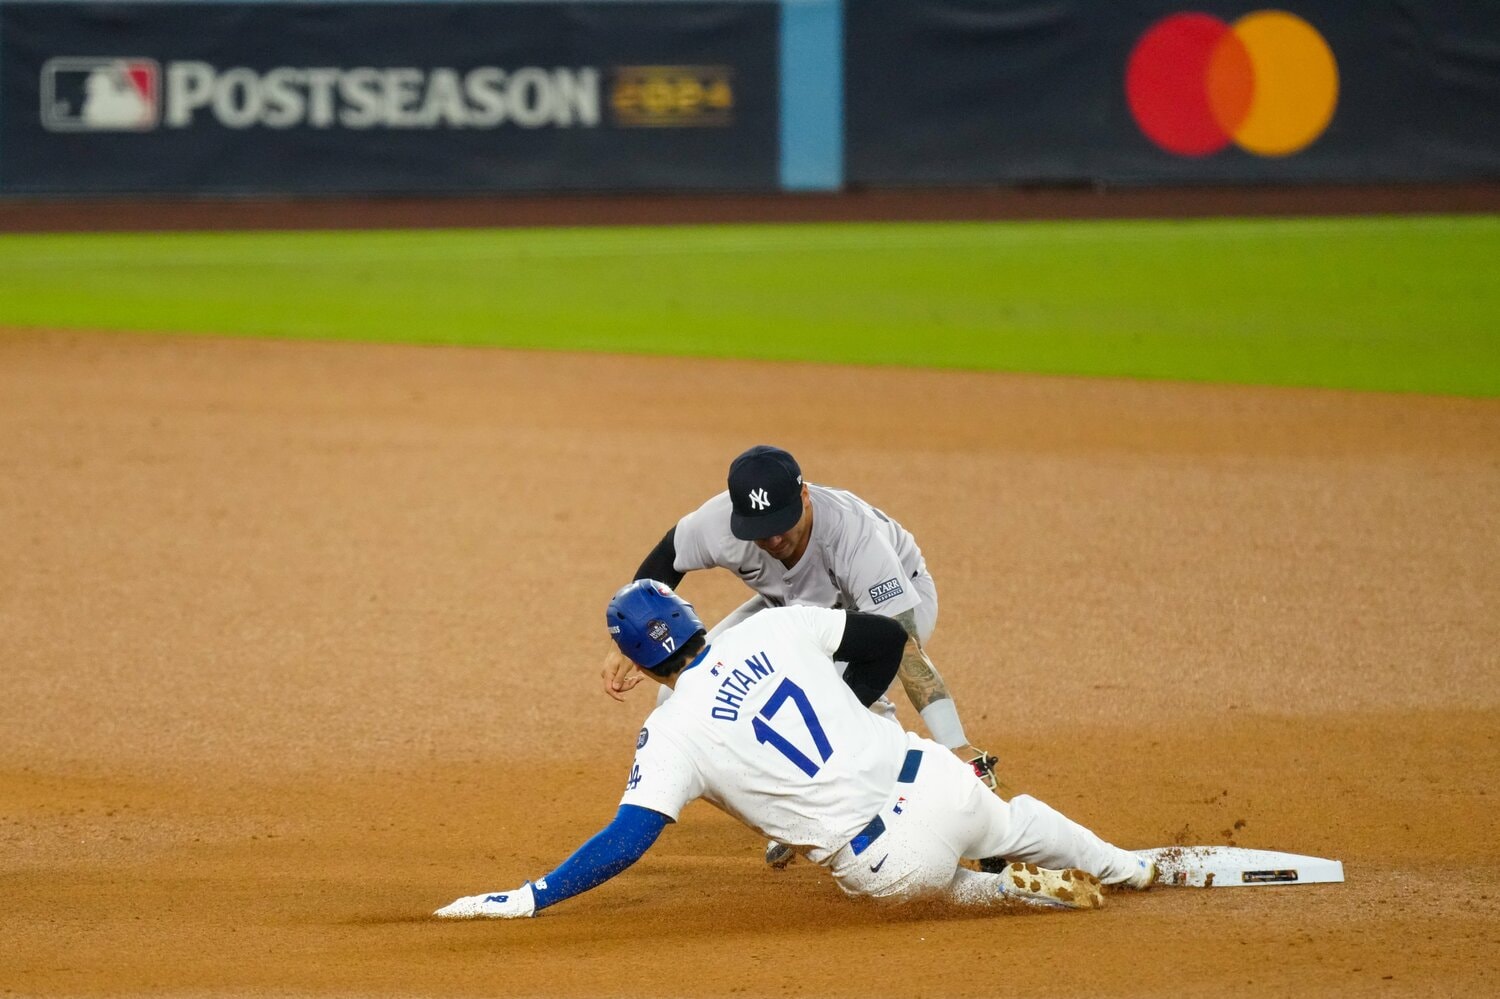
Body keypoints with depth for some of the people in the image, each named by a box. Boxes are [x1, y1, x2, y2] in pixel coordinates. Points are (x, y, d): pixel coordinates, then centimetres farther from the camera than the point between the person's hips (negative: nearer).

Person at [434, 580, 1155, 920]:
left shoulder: (673, 733, -9)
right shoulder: (773, 629, 1)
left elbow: (626, 841, -16)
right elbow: (891, 640, 8)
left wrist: (523, 900, -15)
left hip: (888, 860, -4)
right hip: (939, 783, 4)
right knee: (1015, 822, 38)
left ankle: (1018, 890, 13)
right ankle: (1123, 867, 59)